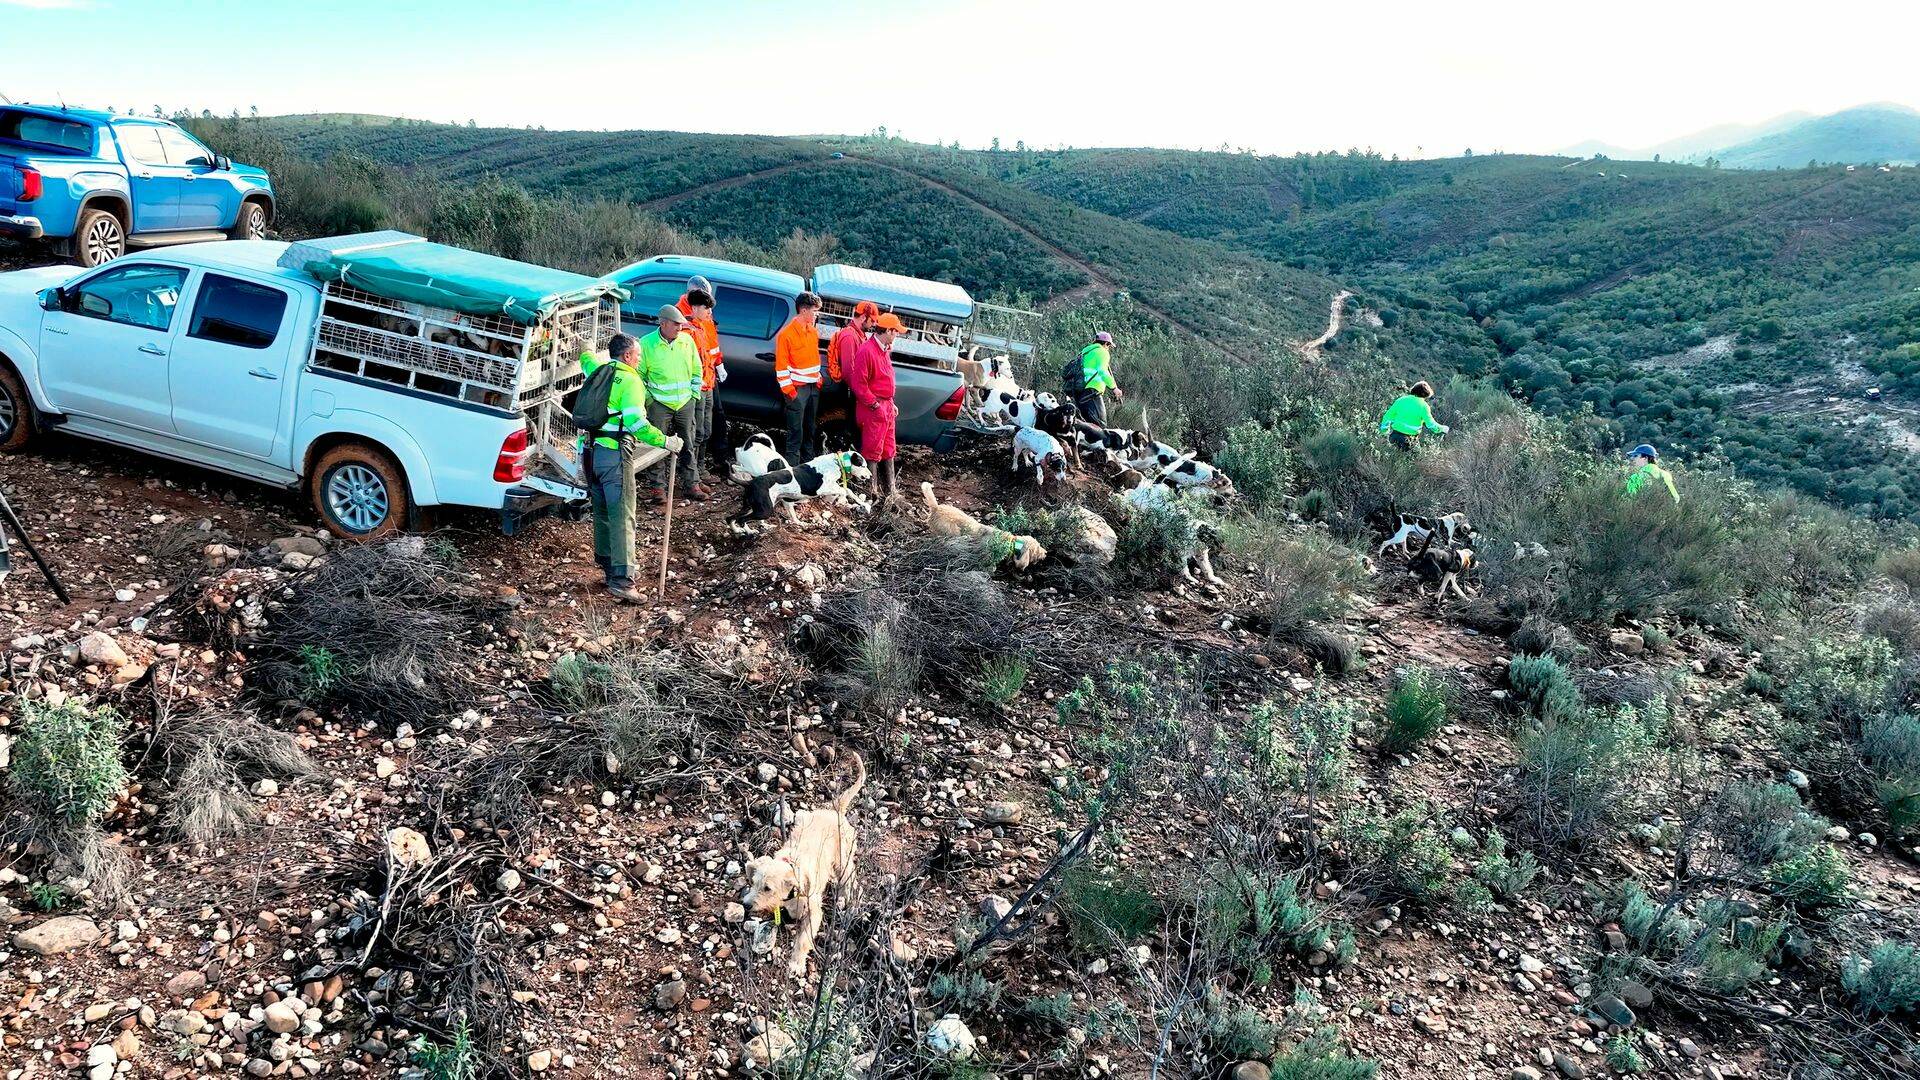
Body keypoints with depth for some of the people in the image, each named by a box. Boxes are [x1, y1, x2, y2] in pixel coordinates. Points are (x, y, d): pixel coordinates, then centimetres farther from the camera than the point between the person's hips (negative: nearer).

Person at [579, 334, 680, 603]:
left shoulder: (597, 370, 13)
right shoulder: (630, 381, -10)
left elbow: (585, 356, 40)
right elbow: (636, 422, -22)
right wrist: (665, 442, -17)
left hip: (590, 450, 8)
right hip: (615, 453, -8)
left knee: (601, 509, 20)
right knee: (621, 516, -10)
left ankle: (604, 558, 33)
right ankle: (621, 579, -16)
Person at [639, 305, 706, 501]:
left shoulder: (687, 339, 2)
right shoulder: (646, 343, -8)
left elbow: (696, 369, 12)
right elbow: (639, 374, -1)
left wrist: (694, 394, 8)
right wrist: (648, 399, -5)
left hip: (686, 403, 3)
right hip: (659, 403, -3)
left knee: (689, 445, 10)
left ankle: (693, 483, 21)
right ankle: (659, 486, 12)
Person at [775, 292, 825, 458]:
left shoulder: (813, 331, 9)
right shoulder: (787, 334, -14)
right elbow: (781, 366, -14)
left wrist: (818, 379, 12)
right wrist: (789, 390, -16)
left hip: (813, 387, 7)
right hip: (798, 389, -7)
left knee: (812, 428, 15)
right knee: (796, 430, -3)